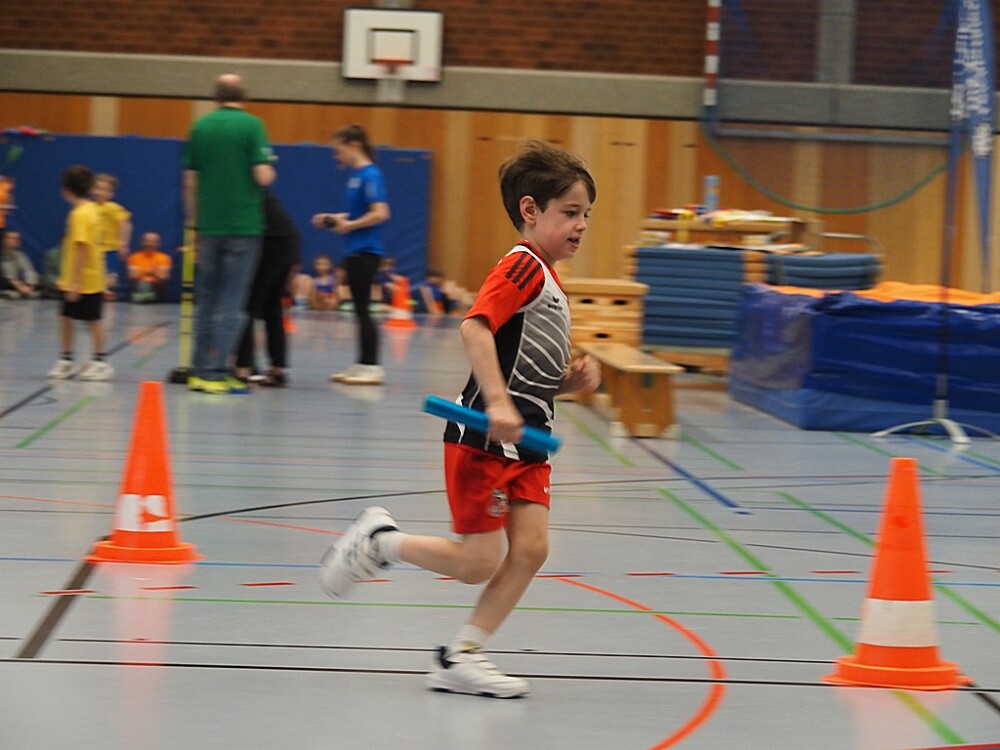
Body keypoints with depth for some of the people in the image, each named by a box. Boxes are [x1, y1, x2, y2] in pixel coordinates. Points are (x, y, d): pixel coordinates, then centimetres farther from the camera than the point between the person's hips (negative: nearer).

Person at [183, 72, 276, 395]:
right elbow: (263, 176, -14)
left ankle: (200, 371, 15)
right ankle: (216, 372, -6)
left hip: (209, 226, 4)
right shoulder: (251, 125, -7)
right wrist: (269, 170, 9)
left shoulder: (200, 126, 6)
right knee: (231, 302, -1)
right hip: (243, 224, -4)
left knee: (206, 299, 13)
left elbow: (189, 180, 8)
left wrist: (193, 222, 17)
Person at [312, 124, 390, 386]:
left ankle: (372, 367, -2)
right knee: (359, 308, 12)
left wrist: (349, 225, -17)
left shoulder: (370, 175, -15)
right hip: (355, 251, 9)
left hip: (366, 250, -9)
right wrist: (333, 219, 10)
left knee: (362, 308, -6)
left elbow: (380, 213, -23)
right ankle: (362, 364, 17)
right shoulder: (354, 175, 12)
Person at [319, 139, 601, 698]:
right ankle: (379, 541, 18)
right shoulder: (522, 266, -13)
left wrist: (573, 379, 5)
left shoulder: (550, 282, 16)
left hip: (526, 441, 9)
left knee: (532, 547, -3)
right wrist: (497, 402, -36)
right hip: (483, 439, -9)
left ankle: (462, 658, 6)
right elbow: (475, 328, -28)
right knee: (478, 563, -5)